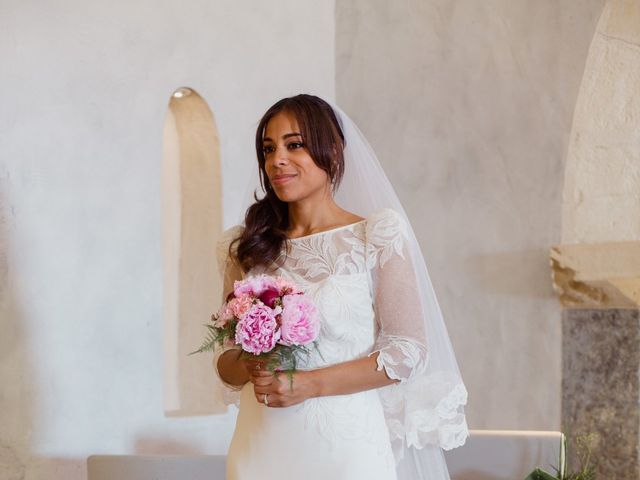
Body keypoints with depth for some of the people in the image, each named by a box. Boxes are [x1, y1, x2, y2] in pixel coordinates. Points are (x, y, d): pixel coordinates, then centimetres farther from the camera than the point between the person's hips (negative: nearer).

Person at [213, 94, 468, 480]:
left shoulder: (379, 235, -4)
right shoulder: (246, 245, 7)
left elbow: (407, 350, -8)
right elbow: (225, 357, 11)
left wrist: (308, 384, -16)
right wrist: (248, 368, -12)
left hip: (343, 446, -3)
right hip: (260, 447, 3)